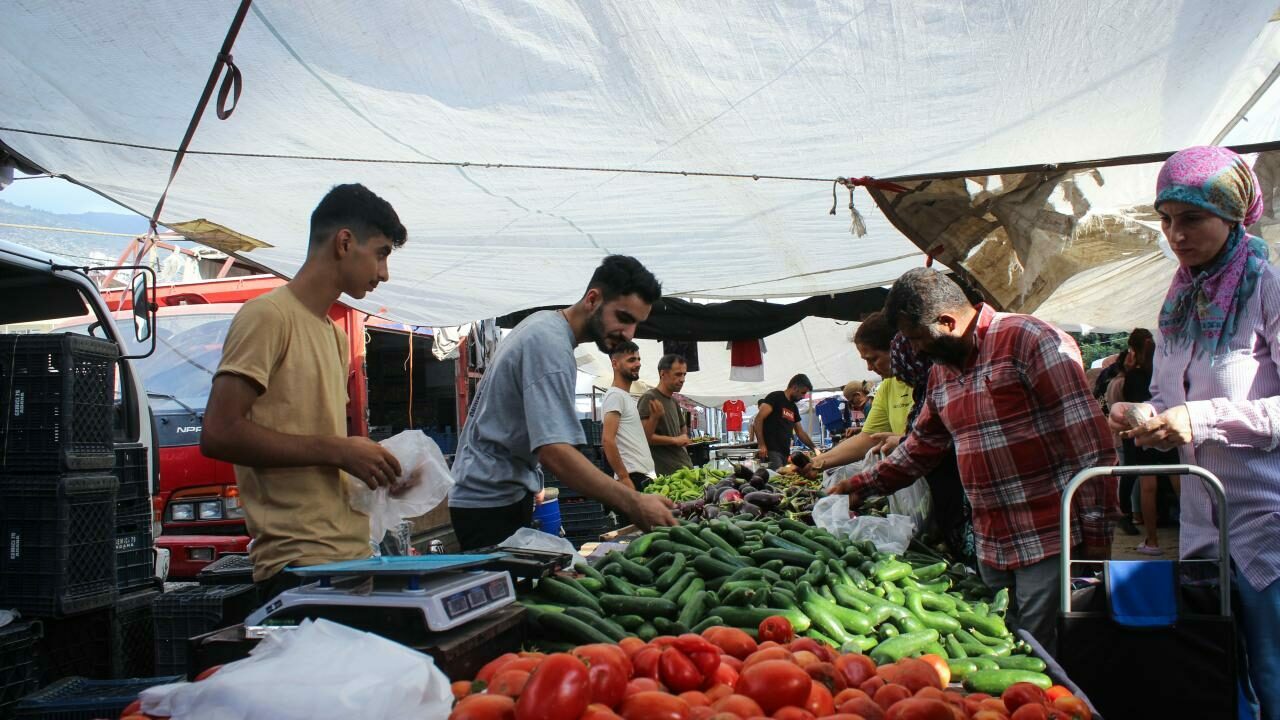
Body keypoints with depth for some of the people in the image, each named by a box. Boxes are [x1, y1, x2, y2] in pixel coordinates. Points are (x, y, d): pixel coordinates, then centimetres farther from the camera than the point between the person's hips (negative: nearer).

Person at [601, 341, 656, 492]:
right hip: (633, 477, -10)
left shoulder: (627, 397, 20)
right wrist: (624, 477, -21)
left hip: (645, 476, 10)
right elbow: (608, 440, -20)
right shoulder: (615, 395, -11)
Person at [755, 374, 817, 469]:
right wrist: (761, 445, -20)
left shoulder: (794, 407, 21)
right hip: (770, 451, -8)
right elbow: (759, 419, -12)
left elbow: (800, 432, 28)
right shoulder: (775, 397, -2)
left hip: (785, 453, 8)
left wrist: (814, 448, 19)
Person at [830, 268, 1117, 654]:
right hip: (990, 546, 8)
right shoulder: (941, 372, 14)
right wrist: (861, 485, 23)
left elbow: (1089, 438, -15)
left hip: (1048, 539, -8)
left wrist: (1096, 529, -16)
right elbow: (921, 446, 27)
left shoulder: (1028, 340, -12)